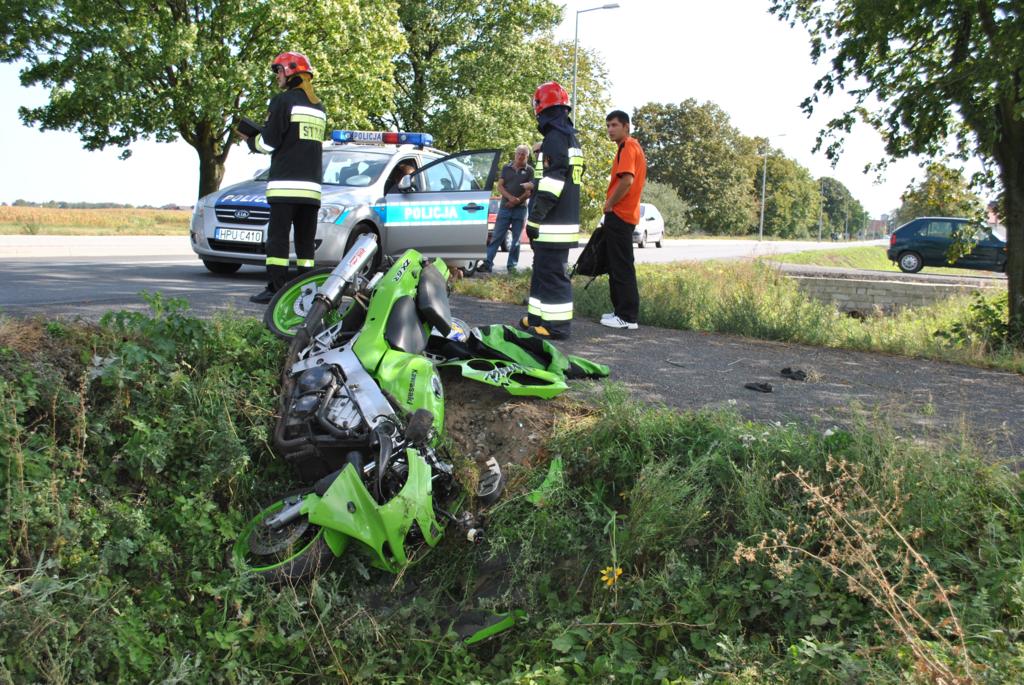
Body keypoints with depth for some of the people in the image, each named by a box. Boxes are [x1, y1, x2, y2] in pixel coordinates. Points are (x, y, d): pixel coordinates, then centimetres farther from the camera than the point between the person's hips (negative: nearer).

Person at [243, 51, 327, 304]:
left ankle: (275, 289, -8)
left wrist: (249, 139, 14)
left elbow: (269, 141, -8)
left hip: (285, 183, -6)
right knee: (306, 240, 7)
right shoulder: (319, 106, 20)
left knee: (278, 237, -6)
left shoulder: (284, 100, -3)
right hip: (312, 185, 7)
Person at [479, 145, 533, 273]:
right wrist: (510, 197, -13)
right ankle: (487, 263, -4)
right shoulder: (506, 168, 10)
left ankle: (512, 265, 9)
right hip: (504, 208, 1)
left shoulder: (529, 170, 4)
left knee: (516, 239, 4)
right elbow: (499, 186, 4)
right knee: (496, 237, -2)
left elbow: (531, 190, -2)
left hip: (520, 209, -1)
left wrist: (517, 201, -14)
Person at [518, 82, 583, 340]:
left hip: (553, 226, -10)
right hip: (566, 221, 10)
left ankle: (556, 324, -4)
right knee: (544, 270, 16)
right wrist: (535, 186, 33)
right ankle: (538, 318, 23)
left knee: (551, 273, -7)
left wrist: (534, 219, -17)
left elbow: (552, 185, -20)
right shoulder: (571, 139, 18)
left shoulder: (554, 139, -14)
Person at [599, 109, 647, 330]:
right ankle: (622, 311, 19)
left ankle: (628, 317, -6)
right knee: (616, 265, 14)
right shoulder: (632, 147, 20)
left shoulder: (628, 147, -12)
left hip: (619, 214, -10)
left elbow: (626, 180, -25)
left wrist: (609, 204, -14)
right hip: (623, 214, 10)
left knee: (621, 267, -8)